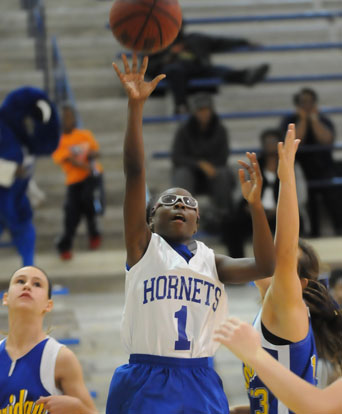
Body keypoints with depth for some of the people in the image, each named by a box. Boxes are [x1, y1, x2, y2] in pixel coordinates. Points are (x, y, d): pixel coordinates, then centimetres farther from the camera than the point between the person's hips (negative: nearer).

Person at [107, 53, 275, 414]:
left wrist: (255, 204, -14)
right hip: (146, 384, -3)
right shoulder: (143, 247, 7)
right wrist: (135, 106, -11)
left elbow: (265, 266, -3)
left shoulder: (211, 260, 14)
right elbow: (134, 171, -2)